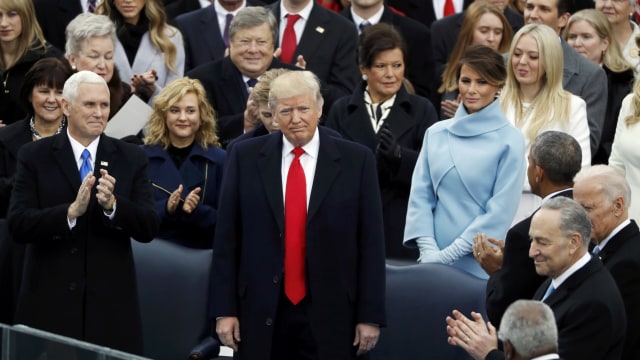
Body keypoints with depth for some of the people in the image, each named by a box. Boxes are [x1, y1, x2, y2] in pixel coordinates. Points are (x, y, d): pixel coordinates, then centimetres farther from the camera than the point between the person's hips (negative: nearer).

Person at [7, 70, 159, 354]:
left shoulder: (132, 158, 6)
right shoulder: (34, 157, 2)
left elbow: (149, 229, 0)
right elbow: (17, 226, -8)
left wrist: (112, 204, -19)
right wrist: (71, 211, -23)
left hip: (112, 304, 1)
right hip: (49, 303, -1)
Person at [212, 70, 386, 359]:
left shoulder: (356, 160, 1)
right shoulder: (245, 157, 4)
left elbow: (371, 242, 1)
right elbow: (227, 238, 4)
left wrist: (371, 316, -2)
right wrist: (225, 310, 0)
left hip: (330, 314, -1)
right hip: (261, 313, 1)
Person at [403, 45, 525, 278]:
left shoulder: (509, 140, -3)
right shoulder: (436, 133, 8)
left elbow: (500, 211, -7)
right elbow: (420, 196, 6)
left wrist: (448, 254, -11)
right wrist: (428, 250, -8)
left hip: (480, 267, -3)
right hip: (433, 263, 3)